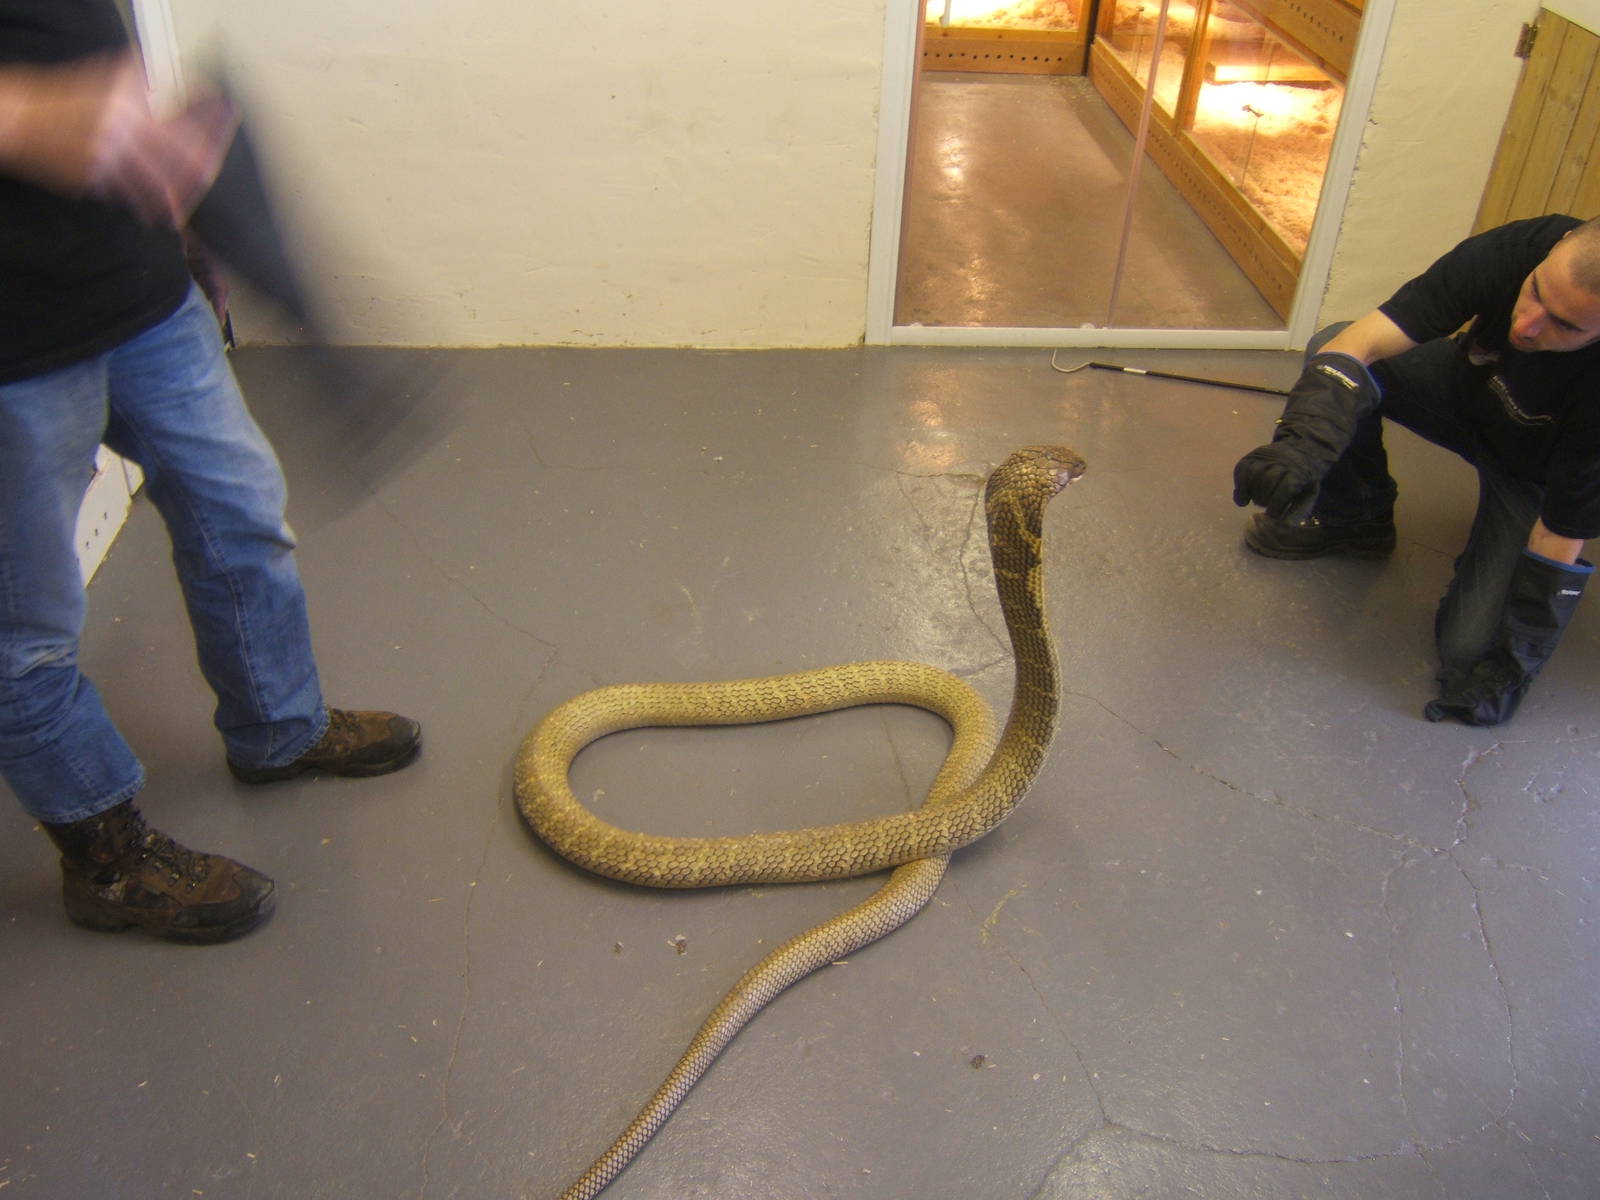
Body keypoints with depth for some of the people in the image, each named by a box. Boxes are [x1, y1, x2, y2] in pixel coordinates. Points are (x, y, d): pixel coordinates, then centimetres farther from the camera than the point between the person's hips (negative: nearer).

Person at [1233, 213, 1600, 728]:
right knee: (1332, 351, -24)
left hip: (1532, 470, -3)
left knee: (1470, 647, -18)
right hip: (1472, 381, 3)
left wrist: (1511, 667, -23)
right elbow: (1355, 344, -39)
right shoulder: (1518, 249, -34)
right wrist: (1306, 439, -56)